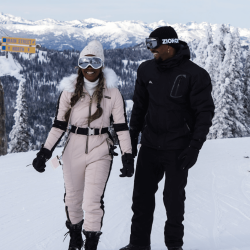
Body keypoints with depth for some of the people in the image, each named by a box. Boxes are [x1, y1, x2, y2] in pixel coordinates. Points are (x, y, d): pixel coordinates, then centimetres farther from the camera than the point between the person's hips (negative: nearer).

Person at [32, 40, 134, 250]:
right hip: (74, 150, 3)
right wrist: (44, 153, -1)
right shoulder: (70, 91, 2)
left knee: (93, 202, -11)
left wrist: (128, 157, -5)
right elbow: (59, 125, 5)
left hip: (100, 152, -2)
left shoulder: (112, 92, -2)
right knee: (72, 198, 14)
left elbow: (121, 126, 0)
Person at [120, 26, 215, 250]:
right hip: (150, 146, 4)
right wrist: (132, 138, 13)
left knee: (174, 198, 6)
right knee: (142, 195, 8)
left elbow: (205, 112, -10)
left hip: (178, 150, -4)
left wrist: (195, 147, -16)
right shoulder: (147, 70, 3)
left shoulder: (195, 75, -12)